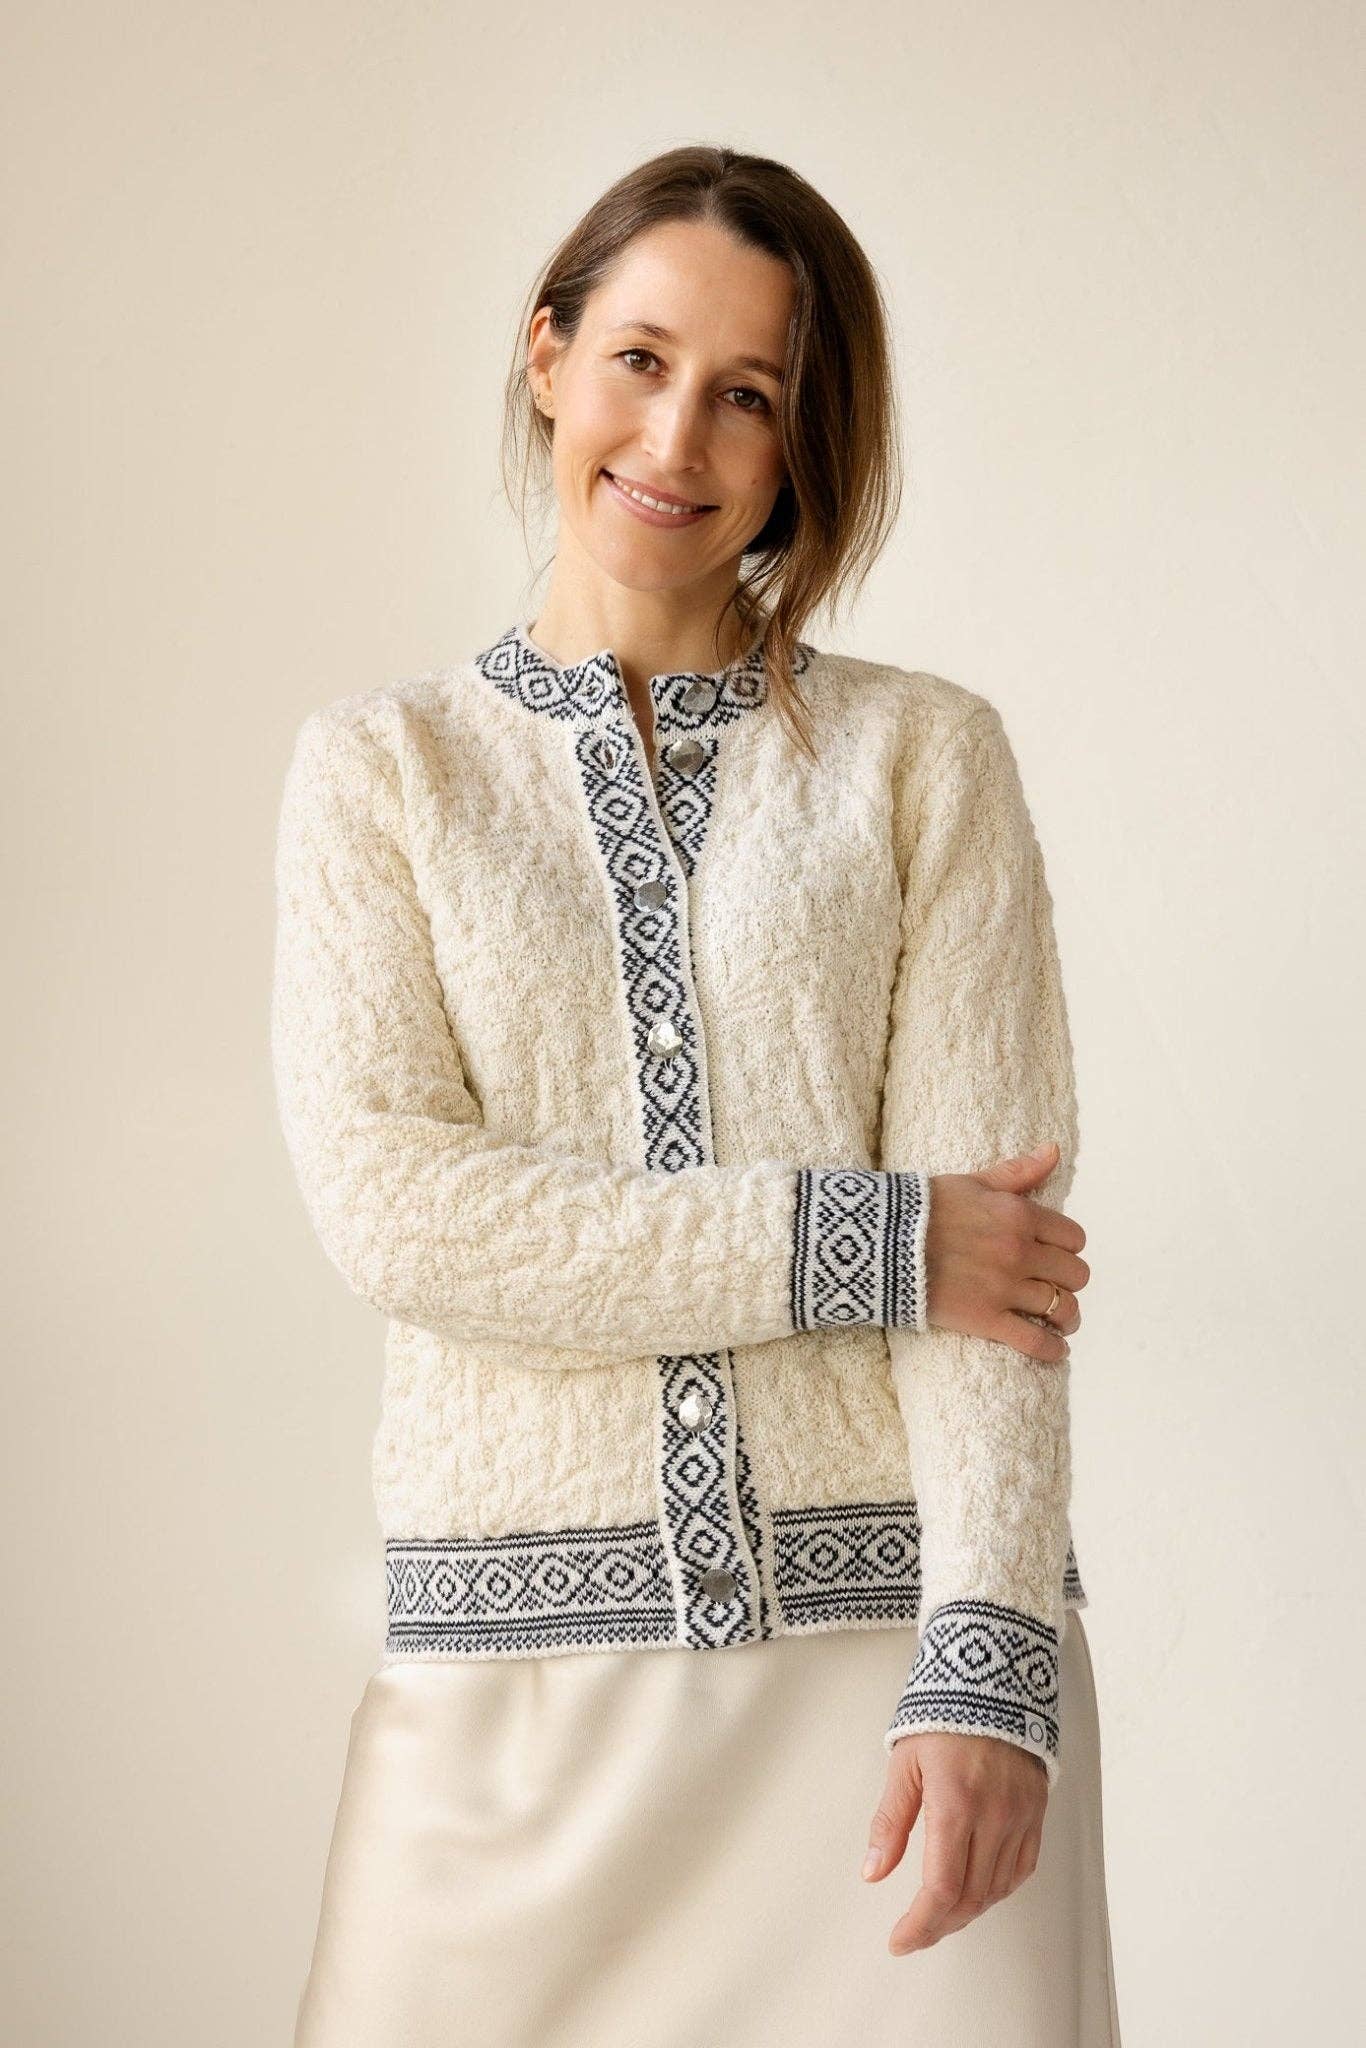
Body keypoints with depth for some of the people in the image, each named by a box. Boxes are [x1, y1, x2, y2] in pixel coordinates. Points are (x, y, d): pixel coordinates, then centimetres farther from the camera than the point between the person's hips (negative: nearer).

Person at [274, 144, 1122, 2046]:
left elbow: (988, 1210, -4)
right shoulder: (383, 768, 7)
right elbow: (385, 1194, -6)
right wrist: (863, 1242, -12)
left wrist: (983, 1667, -17)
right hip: (528, 1659, 1)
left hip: (896, 1608, 0)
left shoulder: (924, 754, 5)